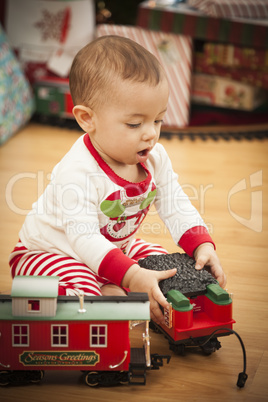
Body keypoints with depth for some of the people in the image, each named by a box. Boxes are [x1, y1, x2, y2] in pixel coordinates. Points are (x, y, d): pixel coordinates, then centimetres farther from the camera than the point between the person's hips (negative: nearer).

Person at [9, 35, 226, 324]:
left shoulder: (155, 158, -11)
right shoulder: (77, 172, -36)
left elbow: (176, 208, -6)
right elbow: (84, 237, -40)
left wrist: (203, 246, -25)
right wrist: (132, 277, -51)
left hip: (117, 247, 8)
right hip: (49, 252, -7)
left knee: (169, 270, -3)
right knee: (83, 292, -37)